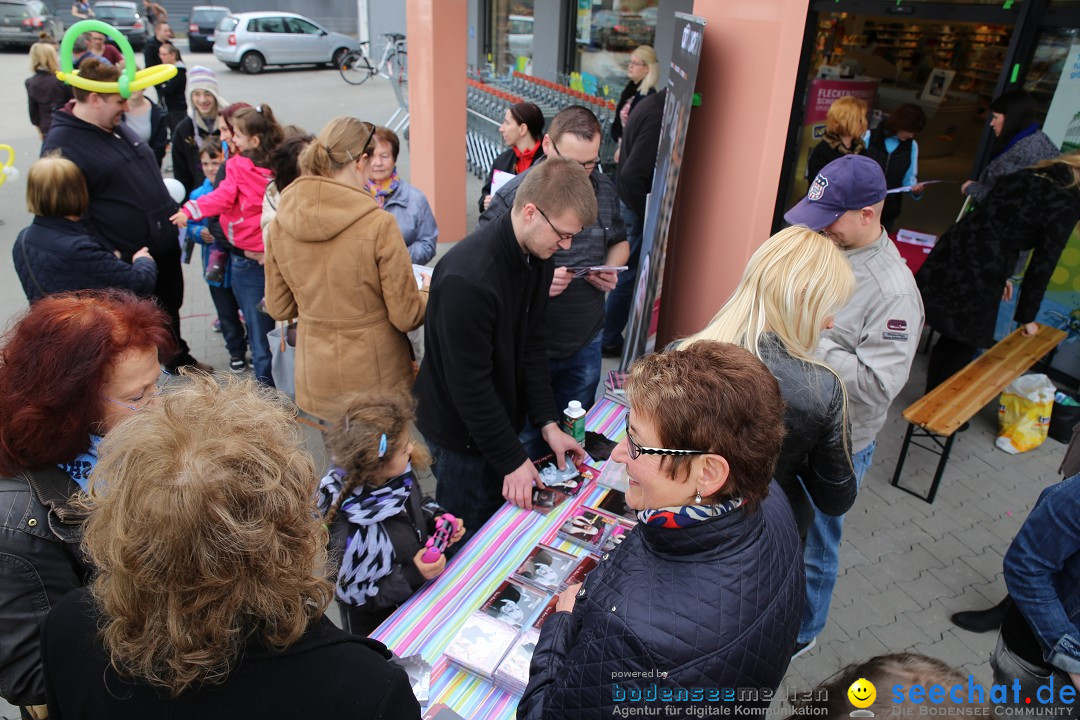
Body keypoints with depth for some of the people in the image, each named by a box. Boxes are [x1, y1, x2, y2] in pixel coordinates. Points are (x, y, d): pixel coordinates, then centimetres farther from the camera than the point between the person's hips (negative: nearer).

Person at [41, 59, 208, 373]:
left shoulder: (117, 127, 9)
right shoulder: (61, 144, -17)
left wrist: (172, 212, 20)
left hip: (164, 246, 8)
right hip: (124, 259, -8)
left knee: (170, 308, 25)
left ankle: (179, 358, 45)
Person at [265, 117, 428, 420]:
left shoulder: (280, 223, -5)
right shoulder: (379, 224, -20)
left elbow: (279, 308, 6)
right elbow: (406, 316, -13)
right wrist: (427, 295, 7)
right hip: (374, 378, -4)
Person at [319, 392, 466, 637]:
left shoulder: (399, 477, -16)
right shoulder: (350, 528, -37)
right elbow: (355, 593, -25)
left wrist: (437, 521, -12)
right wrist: (411, 574, -33)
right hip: (379, 624, -6)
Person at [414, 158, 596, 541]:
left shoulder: (537, 255, -5)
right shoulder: (467, 277, -32)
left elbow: (532, 344, 2)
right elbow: (469, 383, -27)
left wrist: (548, 423, -3)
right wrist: (513, 460, -20)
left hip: (502, 418, 8)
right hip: (461, 431, -7)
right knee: (470, 535, 10)